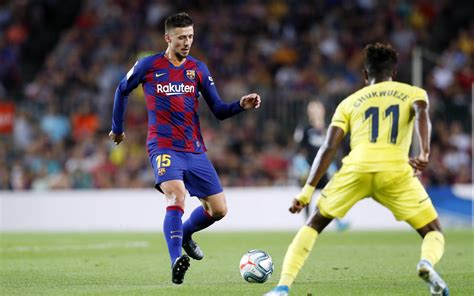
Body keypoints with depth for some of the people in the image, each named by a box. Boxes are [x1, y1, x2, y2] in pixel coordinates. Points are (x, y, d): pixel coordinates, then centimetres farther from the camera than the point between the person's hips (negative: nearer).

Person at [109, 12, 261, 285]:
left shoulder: (198, 69, 7)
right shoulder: (148, 66, -1)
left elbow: (218, 110, 7)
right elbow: (123, 90, 16)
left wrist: (241, 105, -12)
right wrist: (117, 128, 22)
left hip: (195, 150, 4)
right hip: (164, 147, -4)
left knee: (218, 209, 3)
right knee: (177, 196, -30)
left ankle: (185, 234, 33)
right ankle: (176, 261, -35)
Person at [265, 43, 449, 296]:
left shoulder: (350, 102, 26)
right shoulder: (413, 93, 23)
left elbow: (328, 148, 15)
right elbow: (421, 114, -2)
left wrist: (307, 192, 13)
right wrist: (424, 153, -17)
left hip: (356, 167, 1)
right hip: (395, 169, -1)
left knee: (313, 224, 20)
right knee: (434, 233, 12)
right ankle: (427, 262, -24)